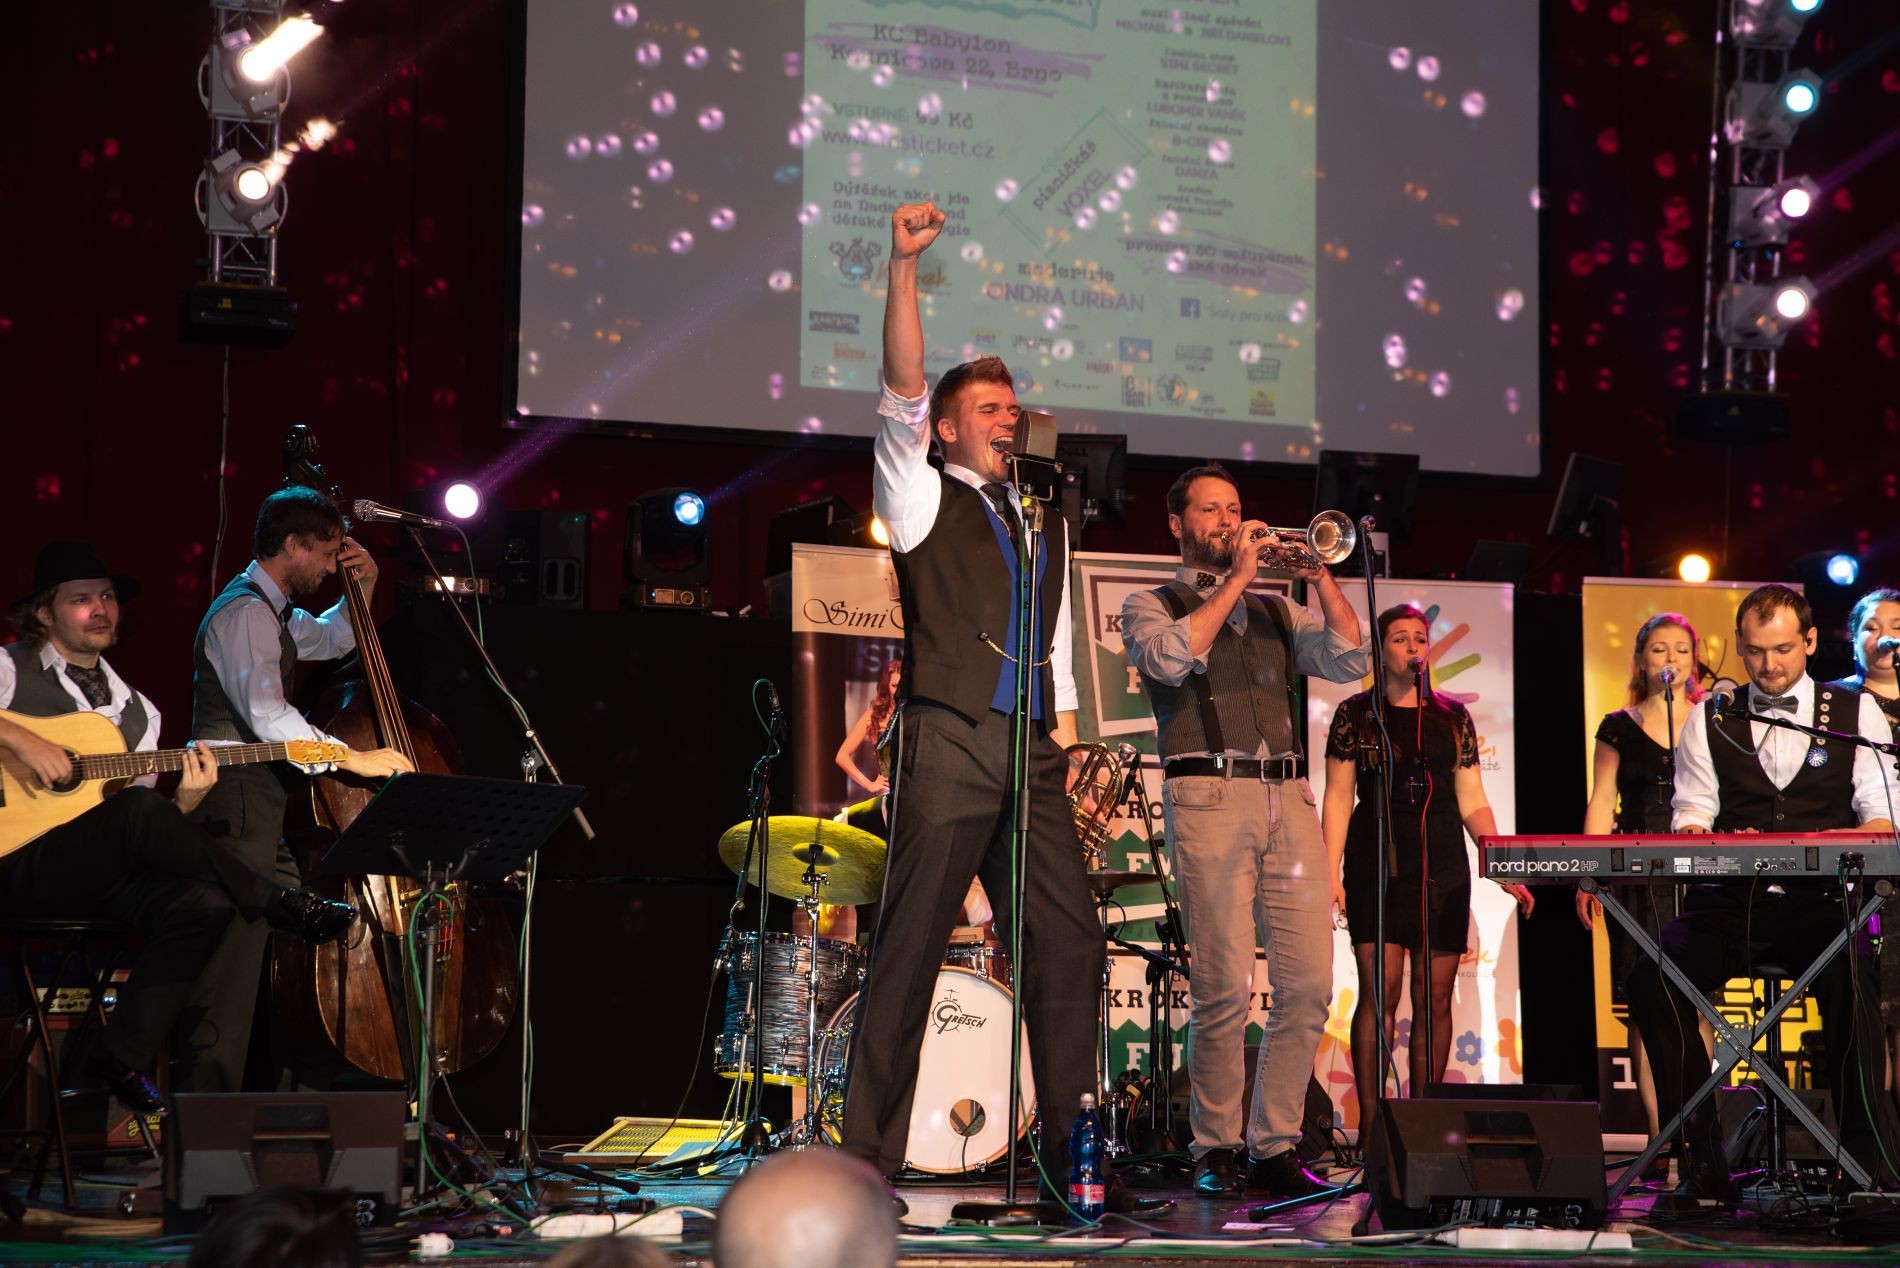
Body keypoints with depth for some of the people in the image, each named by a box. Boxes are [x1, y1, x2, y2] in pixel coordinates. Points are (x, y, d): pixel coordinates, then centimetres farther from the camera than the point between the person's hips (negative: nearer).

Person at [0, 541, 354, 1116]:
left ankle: (115, 1061, -19)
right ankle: (282, 907, -20)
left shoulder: (134, 709, 20)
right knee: (139, 810, -33)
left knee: (204, 905, -24)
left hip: (99, 874, 6)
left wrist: (183, 804, -1)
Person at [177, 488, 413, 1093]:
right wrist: (352, 759, -20)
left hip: (259, 808, 11)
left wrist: (363, 587, 22)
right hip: (234, 806, -11)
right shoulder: (245, 612, -12)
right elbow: (267, 716, -23)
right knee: (234, 958, -15)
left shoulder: (273, 613, 21)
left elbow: (331, 639, 41)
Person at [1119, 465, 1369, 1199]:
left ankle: (1274, 1146, 5)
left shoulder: (1275, 613, 24)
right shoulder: (1151, 606, 11)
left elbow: (1349, 662, 11)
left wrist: (1321, 578, 1)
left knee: (1309, 984, -3)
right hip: (1208, 797, -5)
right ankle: (1215, 1151, 1)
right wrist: (1235, 580, -7)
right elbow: (1170, 658, -11)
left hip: (1287, 800, 5)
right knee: (1224, 988, -10)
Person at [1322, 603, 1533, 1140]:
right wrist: (1330, 874, -6)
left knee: (1435, 997, 1)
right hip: (1376, 865, -3)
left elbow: (1473, 803, 13)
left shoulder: (1453, 717, 13)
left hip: (1443, 867, 3)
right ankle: (1372, 1127, -10)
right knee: (1380, 990, -12)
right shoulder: (1356, 713, 6)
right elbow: (1338, 799, 4)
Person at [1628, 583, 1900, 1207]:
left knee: (1849, 978, -37)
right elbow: (1690, 816, 9)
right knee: (1651, 976, -28)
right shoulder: (1710, 720, 15)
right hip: (1729, 904, 2)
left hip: (1820, 905, -2)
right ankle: (1703, 1160, -22)